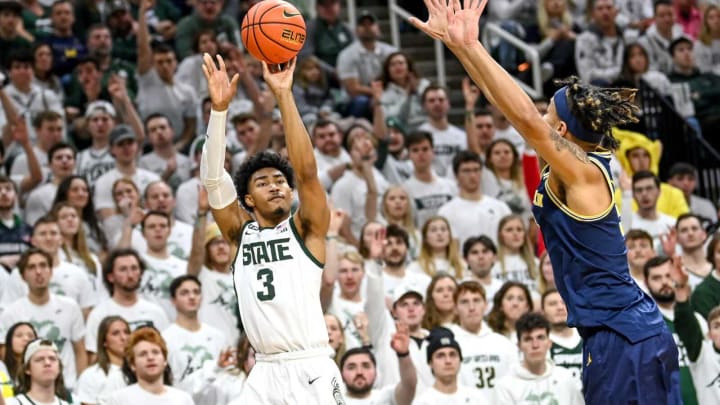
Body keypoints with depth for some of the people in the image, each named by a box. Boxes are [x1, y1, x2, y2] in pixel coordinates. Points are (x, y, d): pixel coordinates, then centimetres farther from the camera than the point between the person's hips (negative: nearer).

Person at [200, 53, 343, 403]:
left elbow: (306, 171, -11)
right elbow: (212, 179, 0)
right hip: (265, 374, 3)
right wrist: (219, 108, -12)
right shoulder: (240, 234, 12)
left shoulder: (306, 229, 5)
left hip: (311, 371, -3)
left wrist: (283, 96, -17)